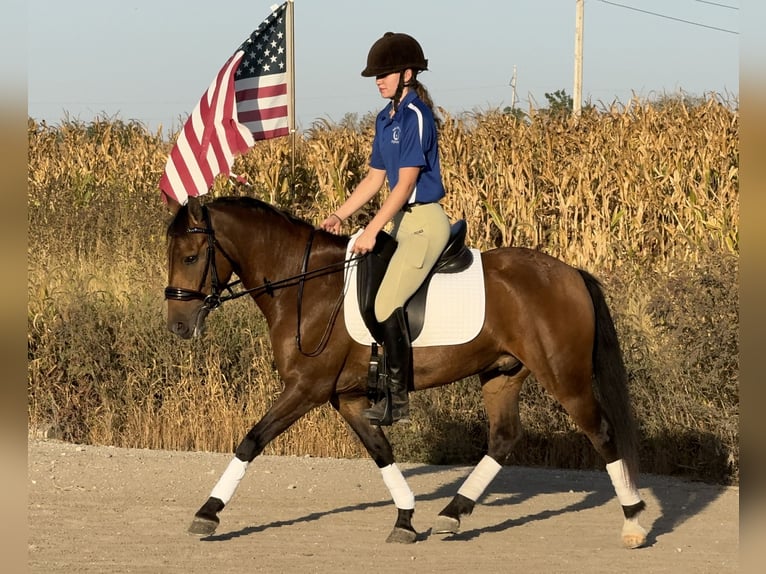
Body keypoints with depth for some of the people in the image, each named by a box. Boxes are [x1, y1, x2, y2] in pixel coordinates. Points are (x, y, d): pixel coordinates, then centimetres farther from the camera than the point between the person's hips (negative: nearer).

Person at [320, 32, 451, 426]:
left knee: (387, 303, -18)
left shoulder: (416, 116, -15)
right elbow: (374, 178, 18)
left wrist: (372, 231, -23)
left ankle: (398, 401, -13)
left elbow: (405, 182, -20)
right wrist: (339, 216, 8)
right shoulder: (385, 118, 13)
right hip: (403, 221, 10)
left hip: (425, 222, -10)